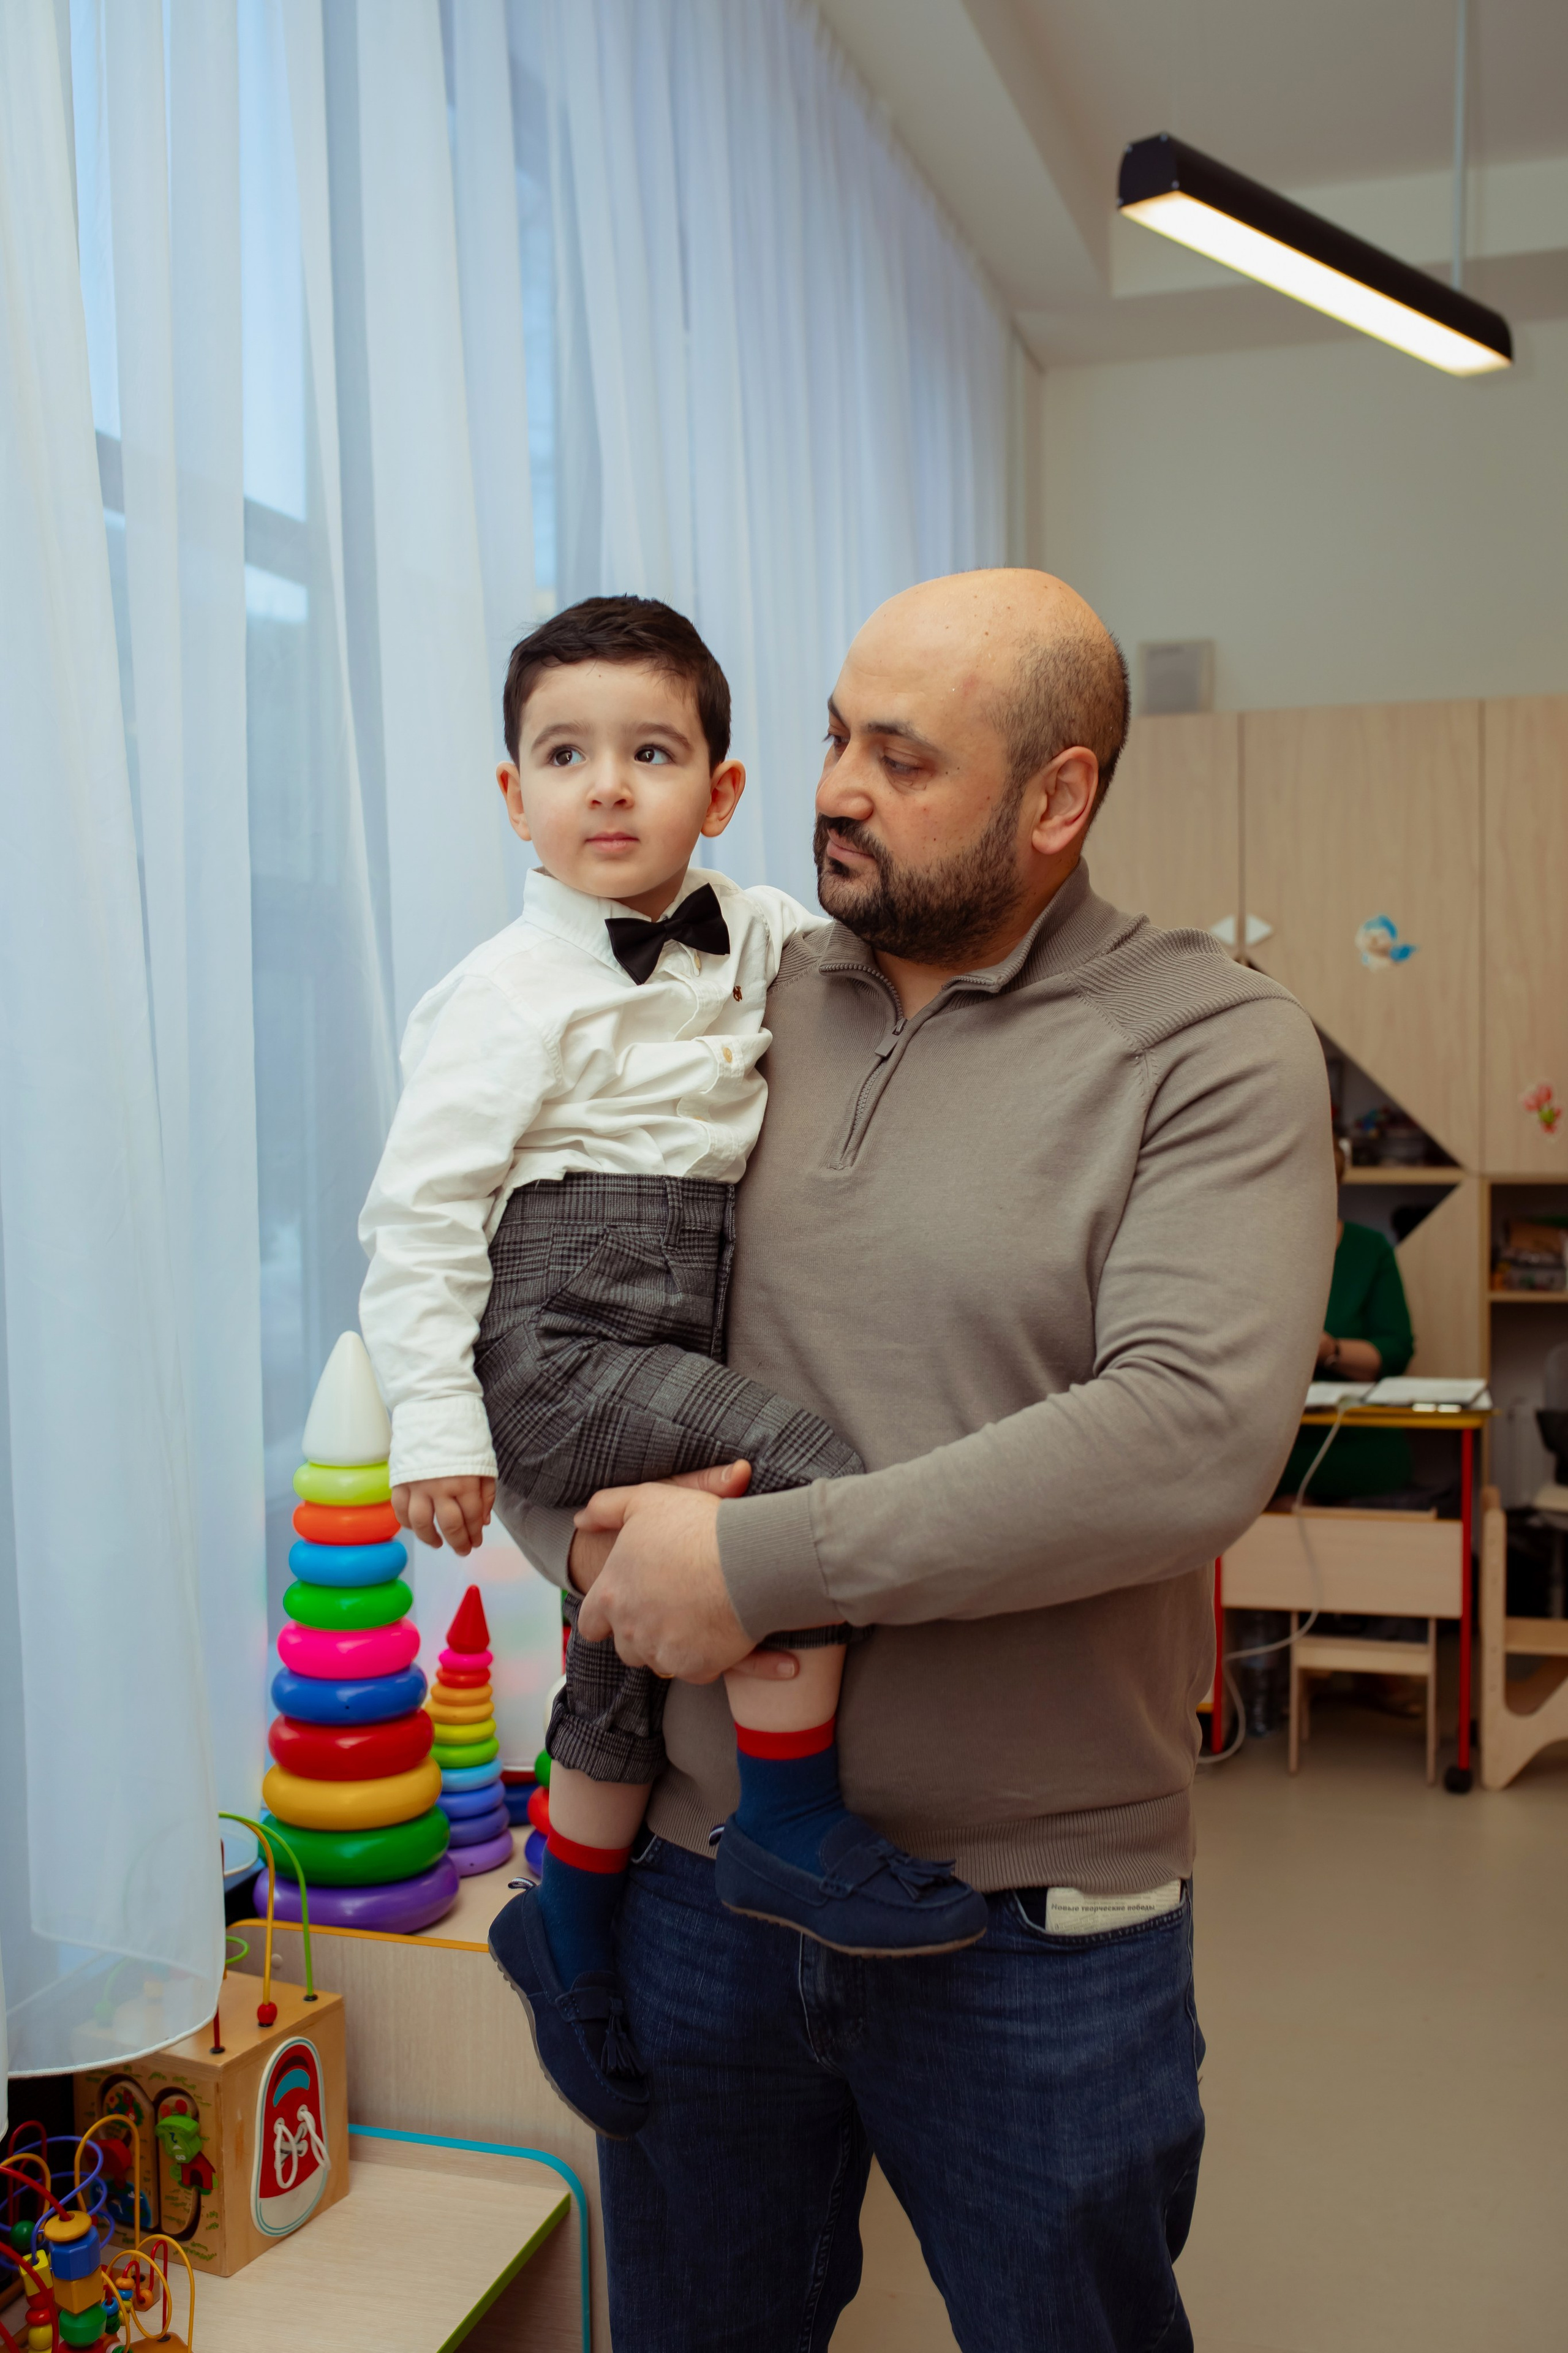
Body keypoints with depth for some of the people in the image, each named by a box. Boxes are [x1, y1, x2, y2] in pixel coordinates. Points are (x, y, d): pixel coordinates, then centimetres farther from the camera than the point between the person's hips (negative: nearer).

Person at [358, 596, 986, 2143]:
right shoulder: (514, 992, -11)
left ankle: (564, 1934, 39)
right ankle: (794, 1829, -8)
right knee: (820, 1483, -24)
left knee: (624, 1677, 16)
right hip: (558, 1347, -7)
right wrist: (436, 1425, -15)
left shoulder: (751, 938, 8)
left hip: (661, 1356, 7)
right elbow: (418, 1212, -11)